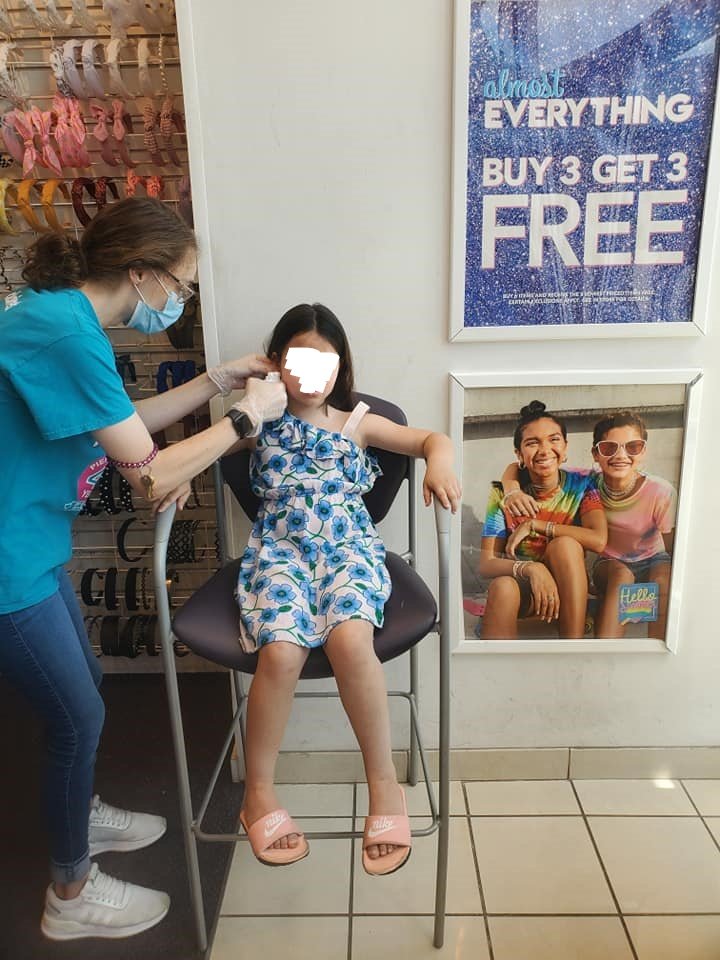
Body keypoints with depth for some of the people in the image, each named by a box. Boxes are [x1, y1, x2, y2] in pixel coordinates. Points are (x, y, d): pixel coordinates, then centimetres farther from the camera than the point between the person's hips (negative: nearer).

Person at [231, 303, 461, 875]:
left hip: (349, 547, 0)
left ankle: (384, 782, -11)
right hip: (279, 550, 0)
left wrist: (439, 460, -11)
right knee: (282, 651, -29)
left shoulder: (356, 423, 14)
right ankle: (259, 791, -4)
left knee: (349, 637, -33)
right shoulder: (261, 422, 14)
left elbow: (430, 439, 13)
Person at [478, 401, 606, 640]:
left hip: (567, 587, 1)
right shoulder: (504, 494, -9)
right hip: (519, 586, -1)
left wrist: (534, 525, -22)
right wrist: (530, 568, -35)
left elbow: (599, 540, -25)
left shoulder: (580, 484, -7)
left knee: (565, 544, -30)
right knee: (503, 586, -36)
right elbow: (486, 564, -15)